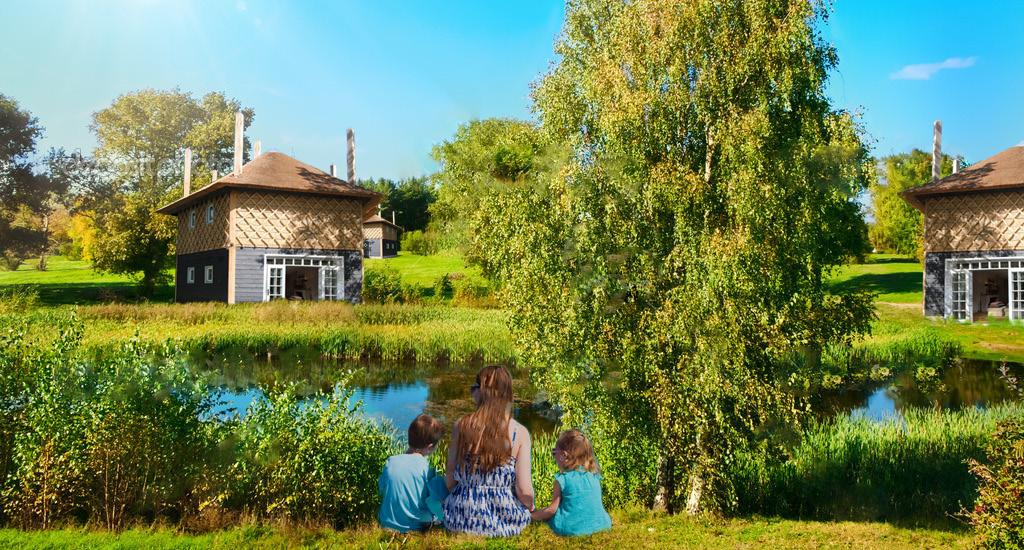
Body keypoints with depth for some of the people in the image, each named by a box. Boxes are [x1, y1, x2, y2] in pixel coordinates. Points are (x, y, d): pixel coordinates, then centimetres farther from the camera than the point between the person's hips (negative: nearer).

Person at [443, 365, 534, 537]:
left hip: (462, 519, 1)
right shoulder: (520, 433, -12)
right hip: (505, 522, -1)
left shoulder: (461, 426, -10)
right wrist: (530, 507, 10)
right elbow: (524, 490, -12)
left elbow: (450, 478, -3)